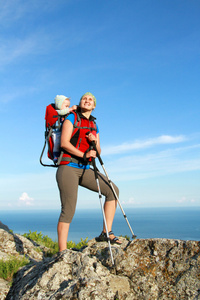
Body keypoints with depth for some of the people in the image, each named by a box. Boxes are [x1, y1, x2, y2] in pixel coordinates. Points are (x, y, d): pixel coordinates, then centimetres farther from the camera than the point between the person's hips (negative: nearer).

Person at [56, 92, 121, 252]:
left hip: (85, 169, 6)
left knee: (113, 190, -7)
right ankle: (62, 252, -6)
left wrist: (95, 142, -6)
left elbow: (97, 152, 16)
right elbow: (64, 143, -10)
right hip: (68, 167, -6)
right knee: (68, 210, -11)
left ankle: (106, 232, -2)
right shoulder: (71, 118, 3)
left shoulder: (94, 126, 19)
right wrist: (83, 155, -19)